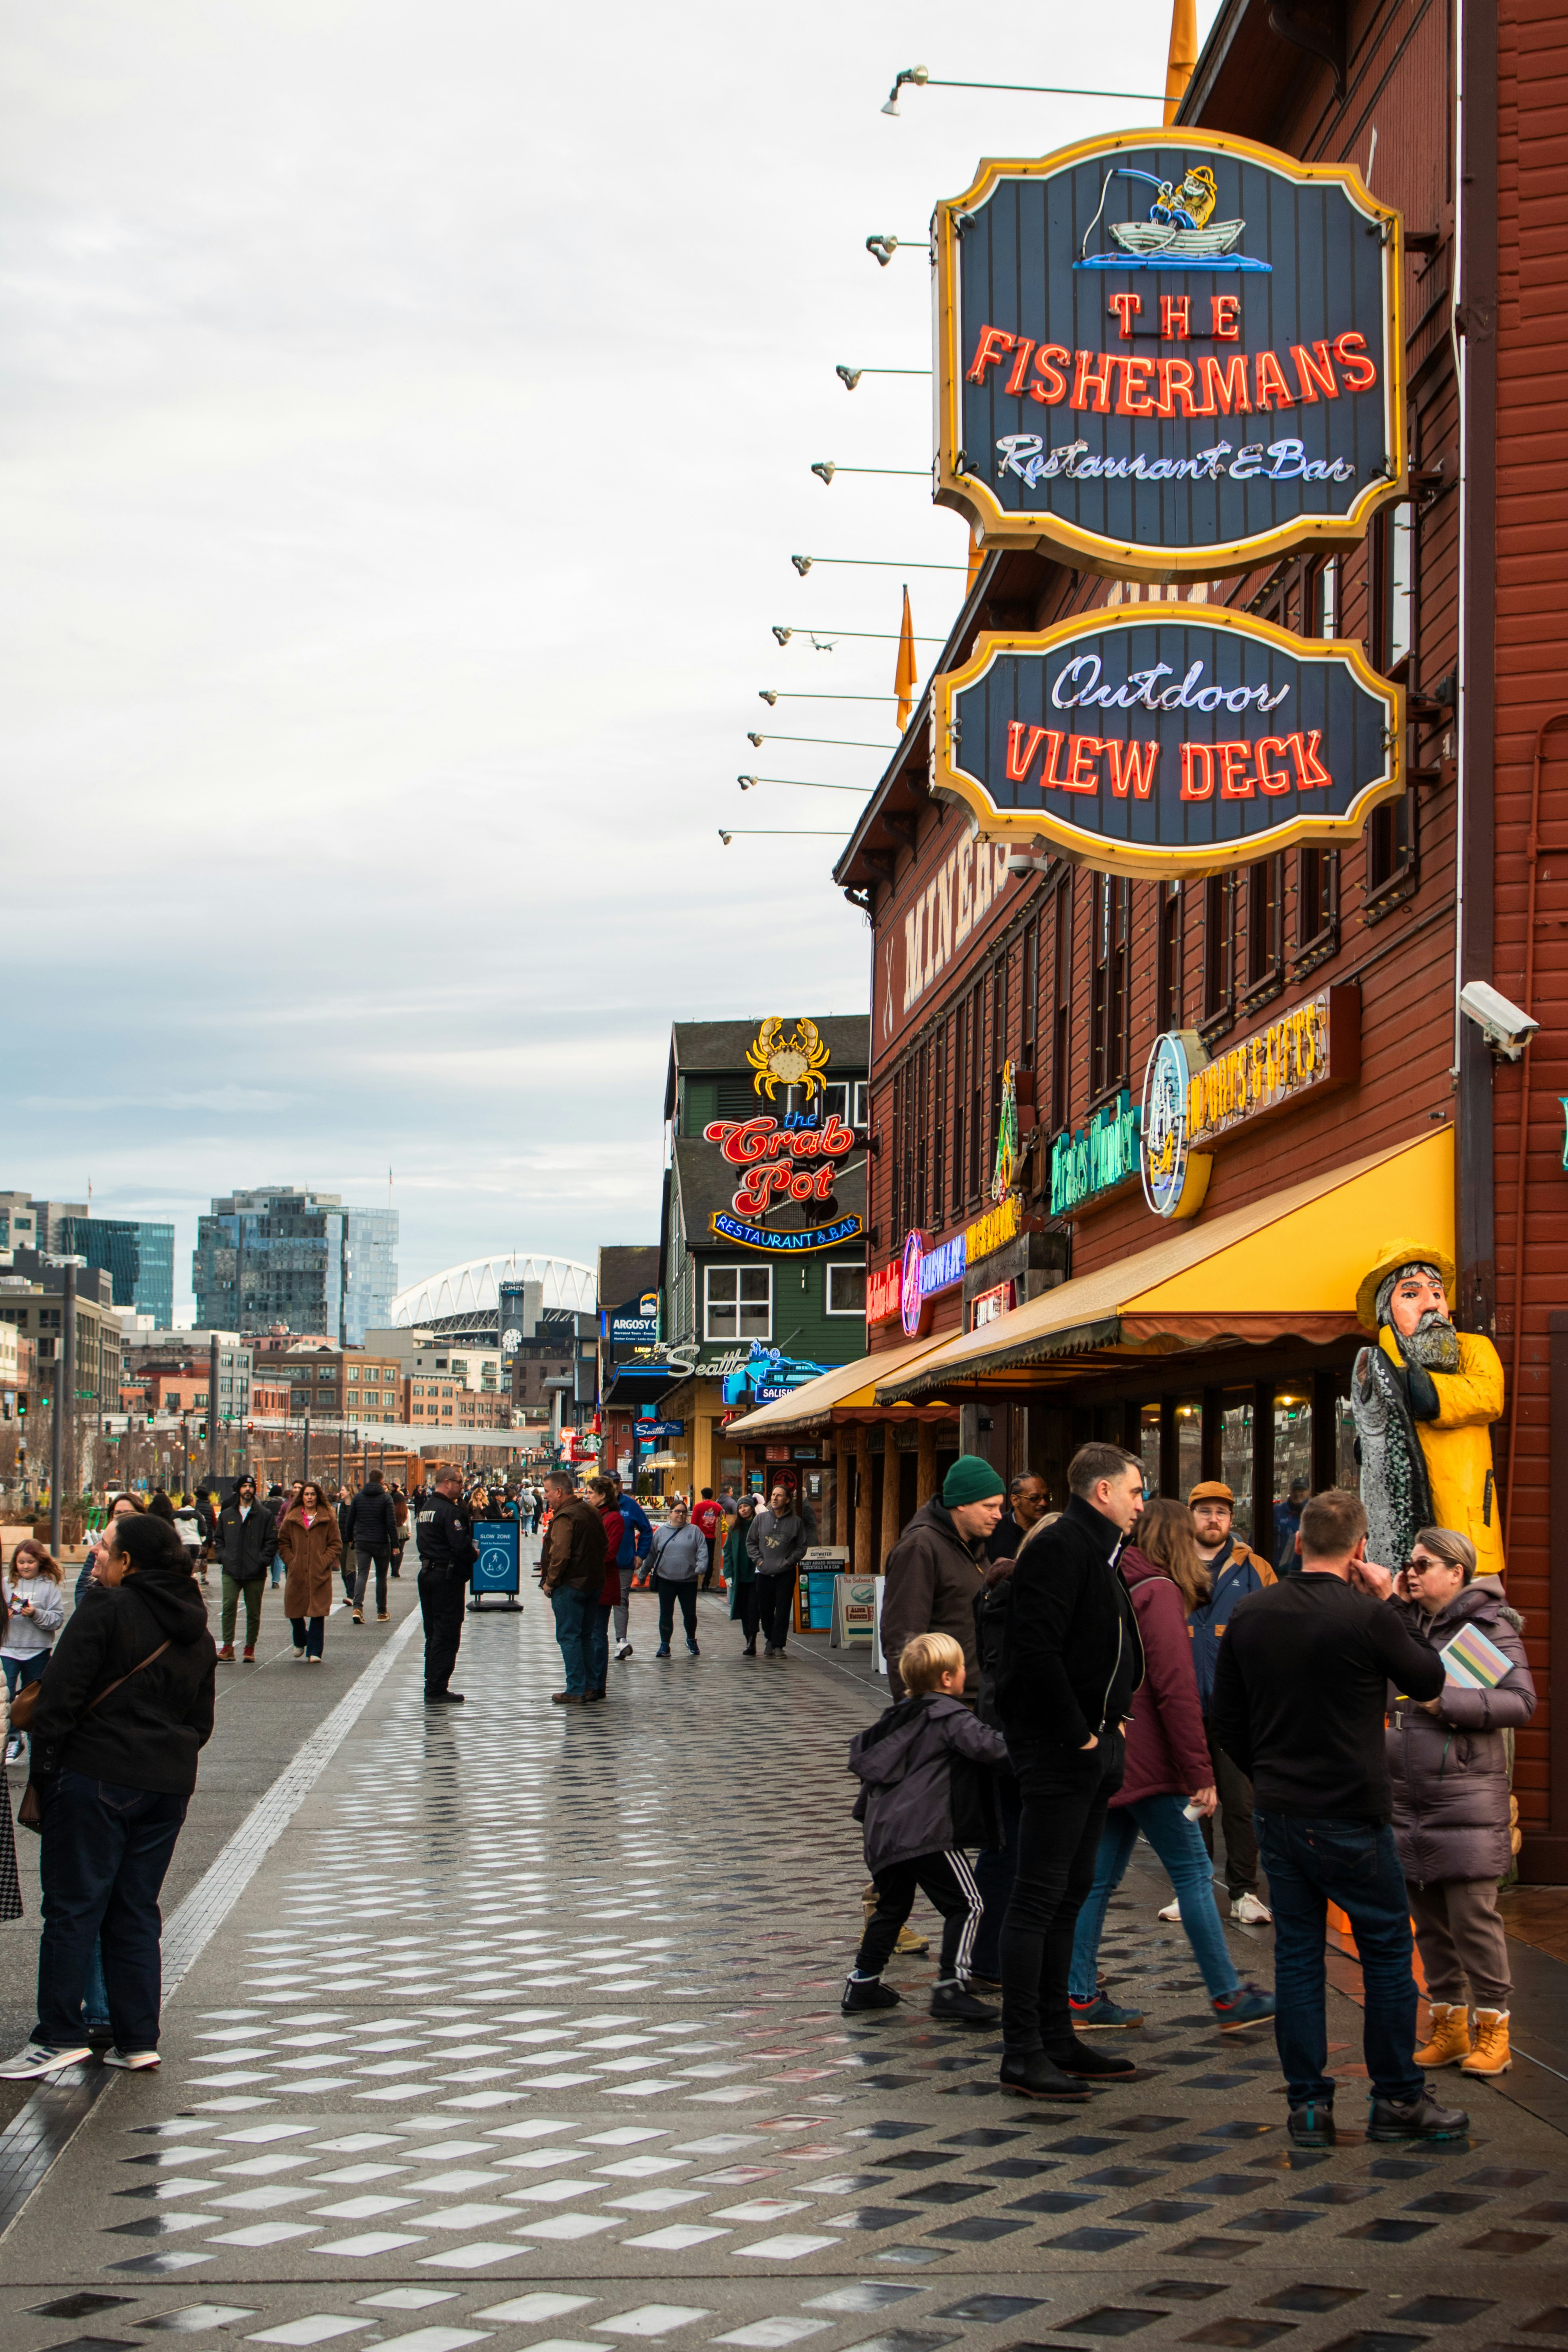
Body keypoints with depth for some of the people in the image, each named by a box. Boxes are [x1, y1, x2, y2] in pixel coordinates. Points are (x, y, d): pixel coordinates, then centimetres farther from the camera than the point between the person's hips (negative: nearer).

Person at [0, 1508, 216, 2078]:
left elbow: (62, 1695, -12)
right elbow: (202, 1721, 18)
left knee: (73, 1907, -1)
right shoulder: (196, 1633, 13)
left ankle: (59, 2036, -2)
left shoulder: (106, 1610, -10)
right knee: (136, 1912, 12)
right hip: (168, 1785, 7)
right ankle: (137, 2041, 11)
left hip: (96, 1776, -7)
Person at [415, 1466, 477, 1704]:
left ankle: (433, 1687, 19)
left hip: (427, 1574, 9)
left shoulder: (426, 1507, 13)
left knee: (434, 1634, 15)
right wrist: (474, 1555, -3)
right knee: (447, 1635, -4)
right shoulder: (449, 1510, -17)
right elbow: (461, 1546, -24)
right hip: (448, 1576, -9)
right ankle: (437, 1691, -4)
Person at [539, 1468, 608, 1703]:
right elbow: (604, 1547, 19)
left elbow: (560, 1554, -24)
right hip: (594, 1583, 9)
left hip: (570, 1586, -9)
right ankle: (589, 1687, 17)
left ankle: (576, 1691, -5)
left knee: (569, 1637, -3)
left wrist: (549, 1582, -14)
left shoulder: (565, 1517, -16)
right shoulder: (592, 1512, 12)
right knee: (585, 1637, 15)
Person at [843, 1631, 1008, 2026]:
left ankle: (863, 1983, 25)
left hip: (883, 1831, 9)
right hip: (927, 1831, -9)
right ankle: (950, 1988, -11)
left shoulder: (897, 1715, 18)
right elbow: (987, 1745, -22)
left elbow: (861, 1751, 28)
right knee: (965, 1904, -4)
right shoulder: (949, 1716, -6)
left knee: (892, 1906, 22)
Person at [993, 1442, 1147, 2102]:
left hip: (1092, 1745, 10)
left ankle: (1056, 2037, 22)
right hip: (1058, 1748, -10)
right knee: (1039, 1898, -6)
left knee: (1070, 1894, 14)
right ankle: (1023, 2053, -4)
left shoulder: (1098, 1553, 18)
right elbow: (1035, 1650, -23)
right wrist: (1076, 1733, -19)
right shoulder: (1059, 1547, -15)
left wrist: (1113, 1720, 9)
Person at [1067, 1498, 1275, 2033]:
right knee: (1193, 1874, -2)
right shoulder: (1158, 1592, -12)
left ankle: (1081, 1998, 11)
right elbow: (1176, 1689, -17)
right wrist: (1201, 1774, -16)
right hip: (1146, 1766, -9)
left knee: (1100, 1877, 10)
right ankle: (1228, 1999, 3)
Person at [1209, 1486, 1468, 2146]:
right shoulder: (1367, 1617, -16)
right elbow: (1429, 1680, 0)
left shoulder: (1250, 1615, 1)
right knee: (1387, 1950, 8)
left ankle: (1308, 2104, 10)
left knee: (1297, 1954, 9)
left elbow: (1225, 1718, 9)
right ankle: (1397, 2101, 14)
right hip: (1350, 1818, -5)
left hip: (1278, 1814, 5)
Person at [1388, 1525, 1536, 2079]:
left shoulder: (1489, 1625, -5)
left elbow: (1522, 1701, -12)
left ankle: (1493, 2031, 3)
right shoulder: (1406, 1623, 14)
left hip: (1466, 1795, -6)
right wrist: (1389, 1607, 3)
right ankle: (1449, 2027, 19)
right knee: (1428, 1918, 10)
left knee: (1472, 1915, -7)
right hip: (1407, 1794, 7)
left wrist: (1446, 1701, -18)